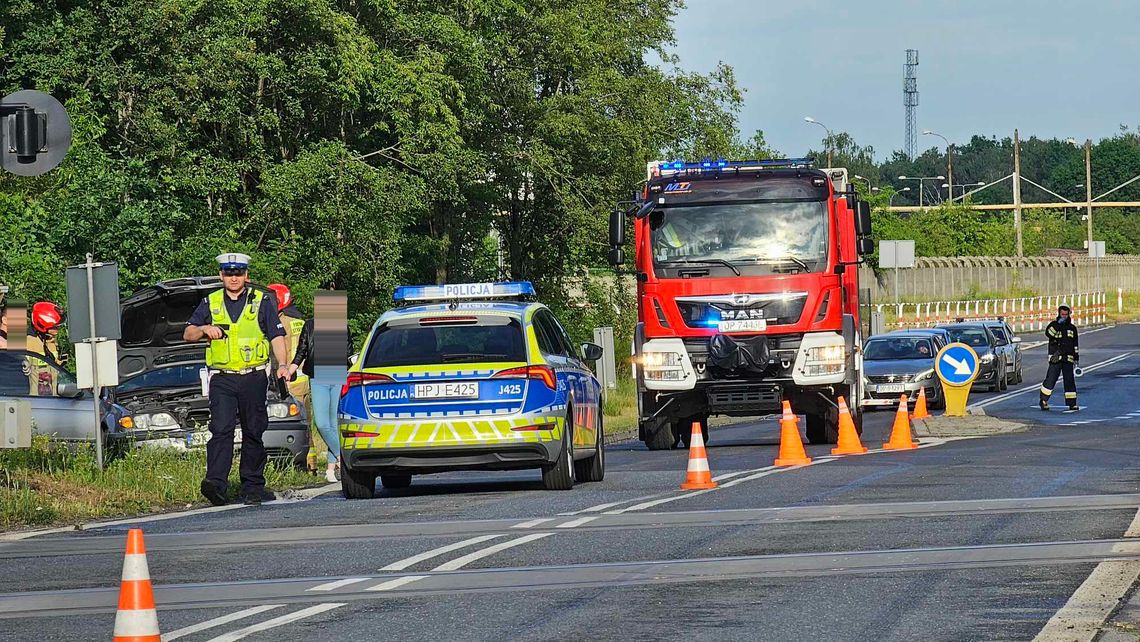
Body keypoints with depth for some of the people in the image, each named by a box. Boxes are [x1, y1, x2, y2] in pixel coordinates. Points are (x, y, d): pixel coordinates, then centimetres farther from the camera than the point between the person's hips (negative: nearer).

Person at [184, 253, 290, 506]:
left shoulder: (261, 302, 7)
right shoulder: (210, 304, 11)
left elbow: (277, 336, 4)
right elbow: (188, 334, 14)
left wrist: (283, 364, -11)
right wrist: (204, 329, -8)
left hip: (253, 378, 0)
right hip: (222, 379, 0)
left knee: (254, 433, 5)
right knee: (221, 429, -15)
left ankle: (252, 486, 12)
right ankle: (216, 482, -26)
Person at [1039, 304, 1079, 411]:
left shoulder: (1072, 328, 15)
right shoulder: (1053, 325, 3)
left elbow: (1075, 344, 21)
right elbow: (1049, 333, -19)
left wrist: (1077, 357, 15)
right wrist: (1058, 325, -22)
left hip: (1068, 358, 3)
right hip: (1055, 357, -3)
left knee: (1070, 380, -1)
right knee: (1051, 379, -6)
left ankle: (1072, 403, 2)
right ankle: (1043, 400, 6)